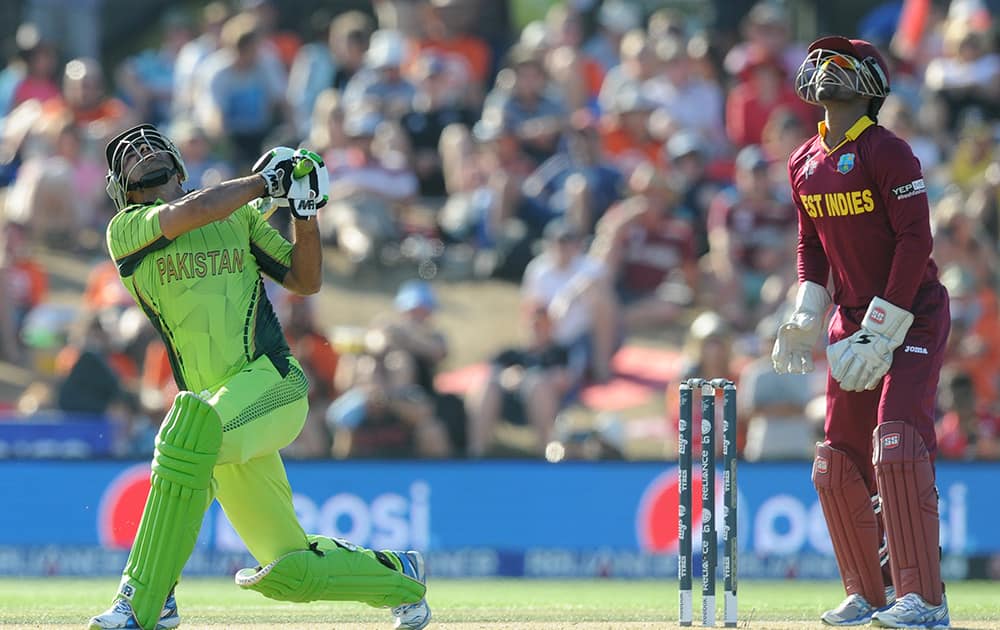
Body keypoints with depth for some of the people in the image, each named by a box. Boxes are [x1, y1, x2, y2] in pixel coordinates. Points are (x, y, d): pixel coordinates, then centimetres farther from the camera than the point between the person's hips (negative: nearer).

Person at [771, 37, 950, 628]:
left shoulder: (887, 151, -14)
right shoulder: (805, 162, 9)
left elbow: (915, 240, -18)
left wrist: (882, 329, -20)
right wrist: (807, 319, 6)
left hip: (914, 316, -8)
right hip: (853, 322, 8)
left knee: (897, 440, -21)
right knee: (838, 461, 5)